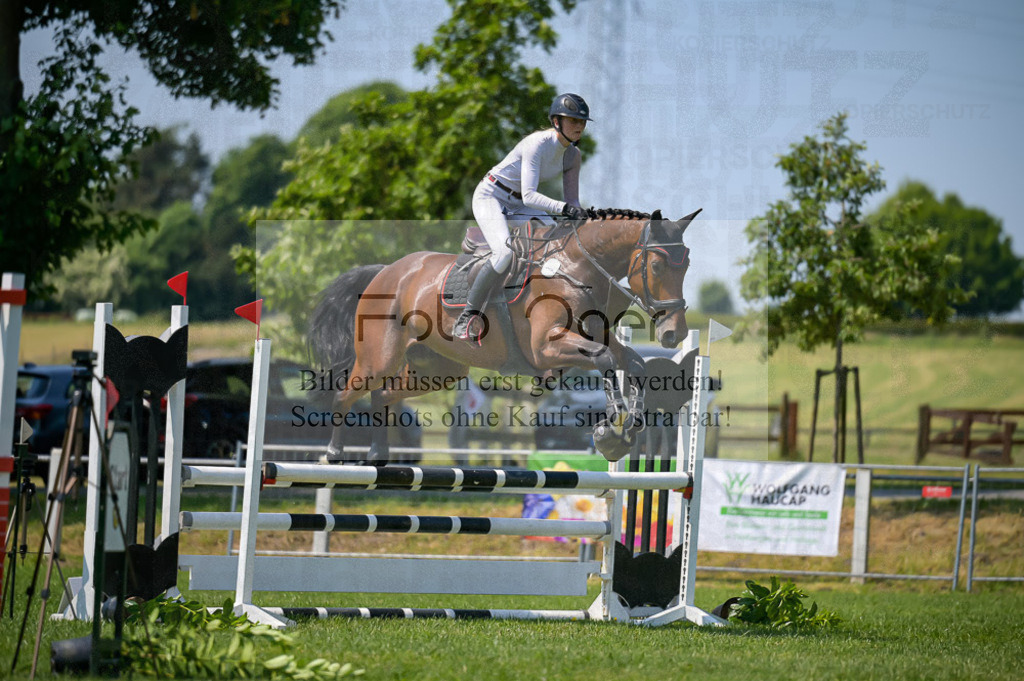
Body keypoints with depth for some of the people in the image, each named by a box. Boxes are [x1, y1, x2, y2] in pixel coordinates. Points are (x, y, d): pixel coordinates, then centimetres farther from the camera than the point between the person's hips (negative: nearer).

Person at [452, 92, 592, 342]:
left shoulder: (572, 155, -3)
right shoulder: (538, 144, -27)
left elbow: (572, 201, 2)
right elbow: (529, 195, -37)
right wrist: (563, 208, -48)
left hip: (516, 207, 8)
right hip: (490, 197, -8)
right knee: (505, 252, -32)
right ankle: (466, 319, -27)